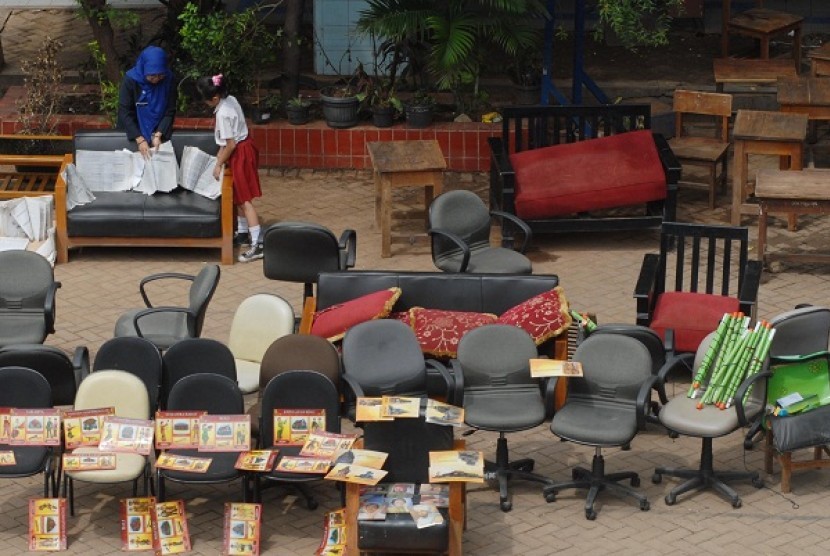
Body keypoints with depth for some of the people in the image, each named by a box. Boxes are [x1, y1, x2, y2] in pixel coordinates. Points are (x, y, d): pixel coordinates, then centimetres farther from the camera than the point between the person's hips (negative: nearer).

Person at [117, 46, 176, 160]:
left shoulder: (169, 80, -15)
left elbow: (170, 111, -10)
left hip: (159, 131, 2)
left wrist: (158, 135, -21)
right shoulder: (130, 79, -21)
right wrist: (140, 139, -27)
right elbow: (125, 112, -21)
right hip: (132, 132, -2)